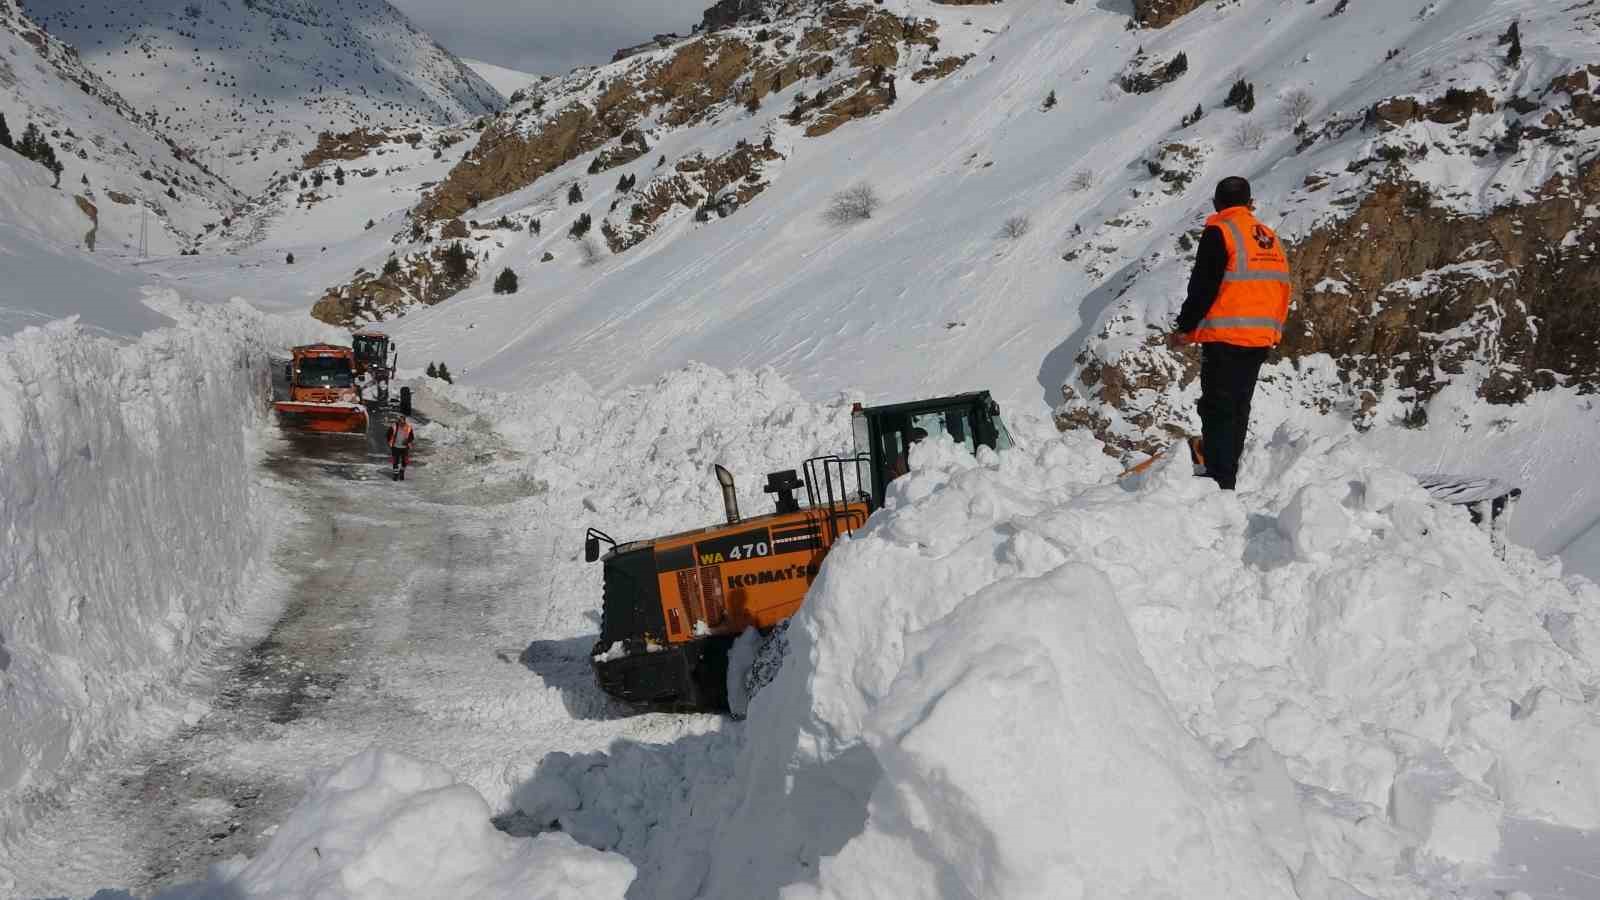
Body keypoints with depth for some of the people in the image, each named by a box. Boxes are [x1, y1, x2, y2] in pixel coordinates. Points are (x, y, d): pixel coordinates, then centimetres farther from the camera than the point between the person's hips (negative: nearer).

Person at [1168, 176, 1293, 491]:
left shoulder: (1219, 233, -9)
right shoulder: (1271, 238, 14)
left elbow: (1203, 287, -13)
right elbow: (1284, 289, 18)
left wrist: (1184, 328, -4)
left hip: (1225, 337, -7)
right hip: (1262, 338, 7)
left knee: (1218, 409, -6)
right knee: (1238, 408, 14)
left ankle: (1218, 482, -11)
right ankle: (1226, 477, 20)